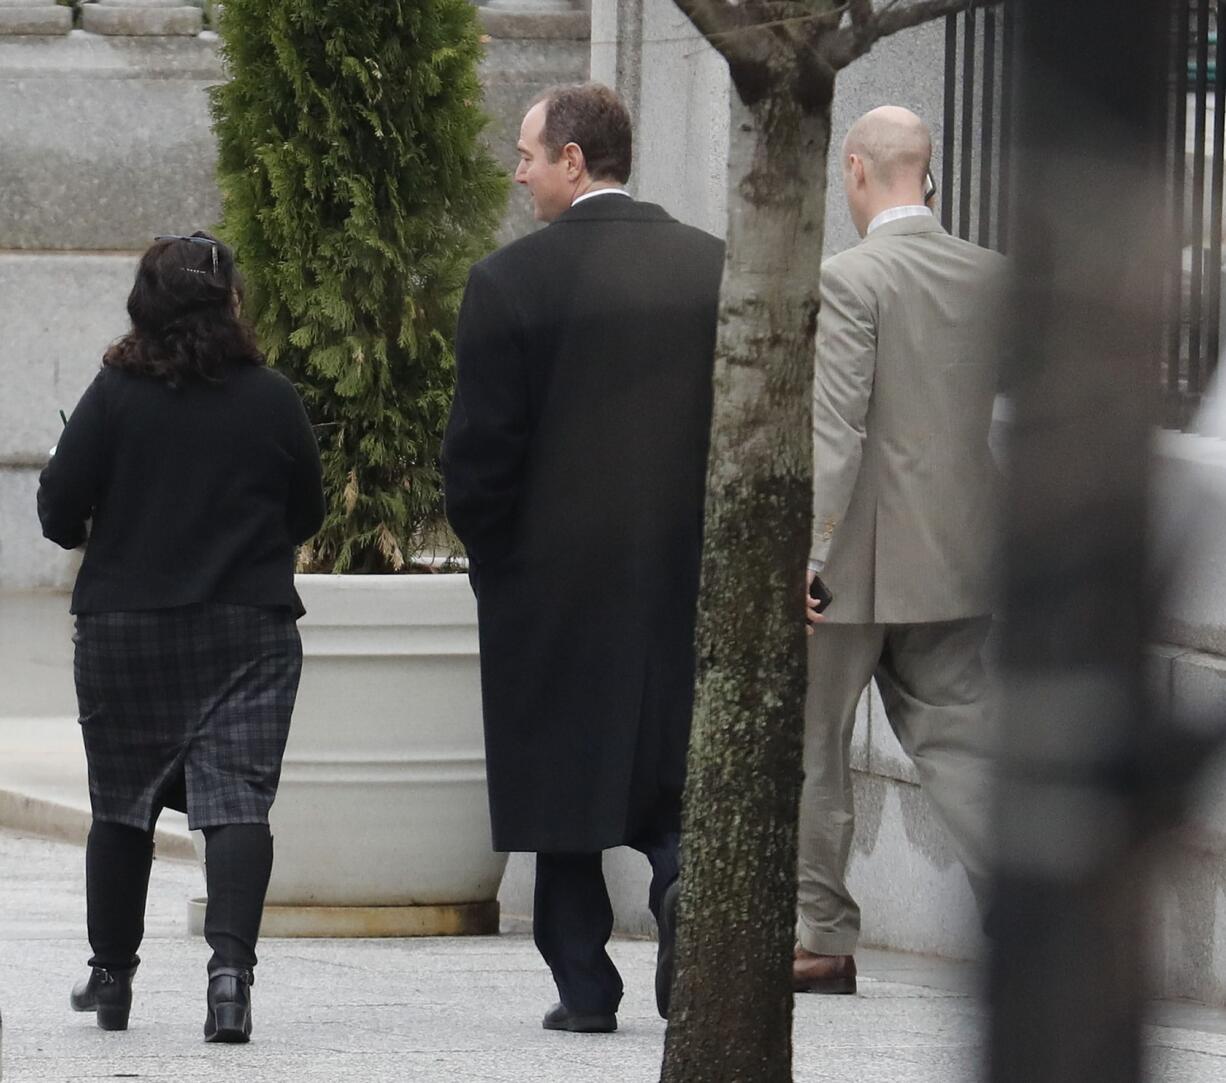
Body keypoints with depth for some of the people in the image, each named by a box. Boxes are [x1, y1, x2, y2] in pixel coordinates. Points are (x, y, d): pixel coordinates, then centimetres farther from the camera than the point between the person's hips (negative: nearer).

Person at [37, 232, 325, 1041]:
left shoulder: (115, 396, -8)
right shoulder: (274, 401, -5)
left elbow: (58, 509, -8)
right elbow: (306, 516, 6)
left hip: (123, 631, 1)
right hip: (250, 631, -1)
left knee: (122, 804, 14)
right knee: (237, 799, -5)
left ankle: (112, 975, 24)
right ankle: (231, 961, -23)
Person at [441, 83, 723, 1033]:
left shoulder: (511, 282, -11)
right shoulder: (717, 269, 1)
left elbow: (480, 450, -10)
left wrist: (488, 551, 7)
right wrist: (710, 542, 12)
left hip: (554, 573, -3)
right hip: (687, 577, 3)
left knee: (562, 781, 7)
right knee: (665, 766, 15)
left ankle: (585, 983, 8)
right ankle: (683, 871, -13)